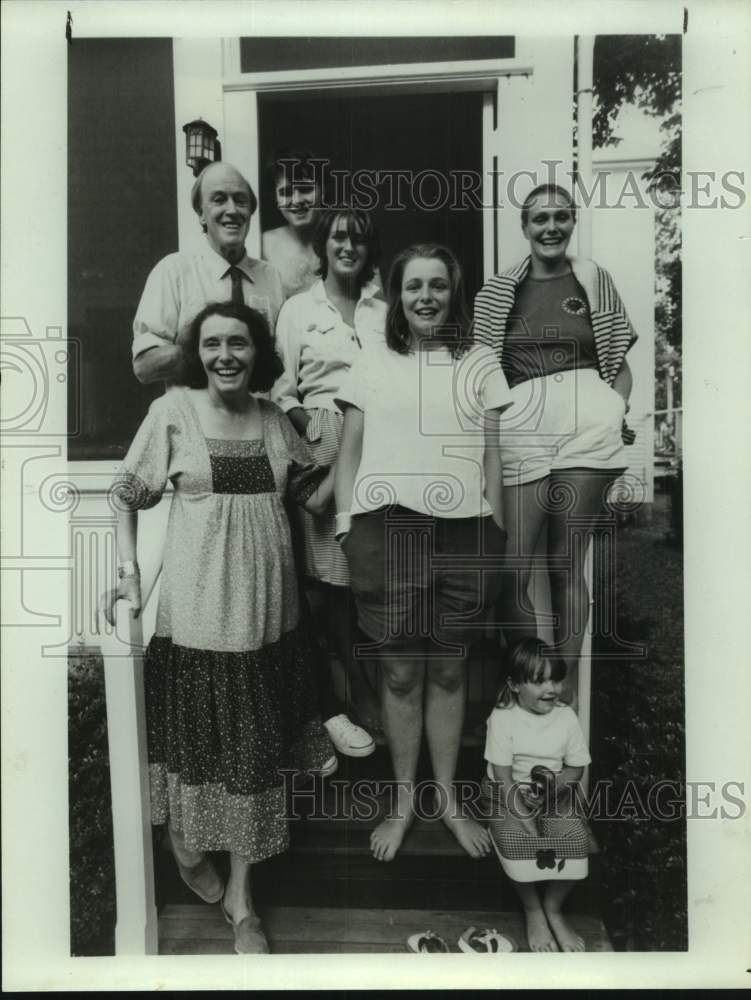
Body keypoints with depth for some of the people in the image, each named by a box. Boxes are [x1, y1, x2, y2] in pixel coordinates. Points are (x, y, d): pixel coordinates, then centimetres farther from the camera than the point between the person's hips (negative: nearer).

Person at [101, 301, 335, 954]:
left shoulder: (274, 421, 7)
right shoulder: (173, 411, -4)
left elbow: (317, 497, 6)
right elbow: (127, 497, 2)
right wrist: (129, 570, -8)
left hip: (266, 606, 4)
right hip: (197, 606, -3)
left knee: (256, 743, 11)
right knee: (196, 731, 10)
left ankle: (241, 897, 29)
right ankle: (185, 844, 42)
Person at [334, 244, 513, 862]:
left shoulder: (480, 364, 12)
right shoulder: (371, 364, 12)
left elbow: (492, 456, 11)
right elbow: (349, 453, 11)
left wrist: (496, 535, 5)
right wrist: (346, 527, 3)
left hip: (463, 531, 1)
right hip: (386, 528, 0)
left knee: (449, 670, 8)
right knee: (400, 672, 5)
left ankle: (449, 799, 27)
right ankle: (404, 799, 24)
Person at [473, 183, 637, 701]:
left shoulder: (595, 280, 14)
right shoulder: (499, 291, 14)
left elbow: (620, 363, 18)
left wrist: (618, 409, 0)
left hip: (586, 420, 0)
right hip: (521, 425, 1)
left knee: (567, 562, 3)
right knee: (512, 570, -5)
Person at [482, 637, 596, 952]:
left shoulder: (567, 717, -3)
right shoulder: (502, 718, -13)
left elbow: (576, 769, 3)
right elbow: (504, 779, -14)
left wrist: (551, 787, -18)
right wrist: (528, 824, -21)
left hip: (556, 798, 3)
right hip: (511, 797, -2)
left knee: (576, 838, -23)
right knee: (515, 840, -30)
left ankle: (553, 909, 3)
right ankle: (532, 911, -2)